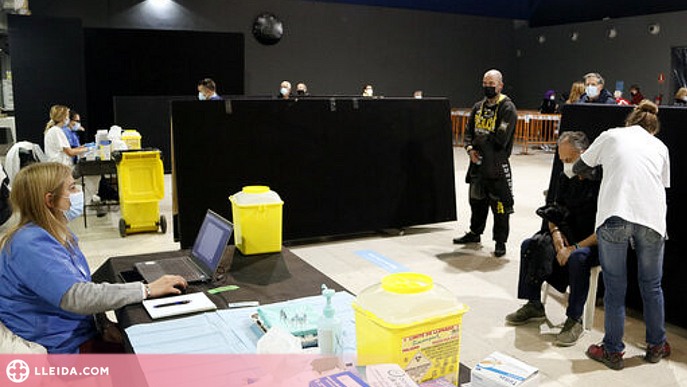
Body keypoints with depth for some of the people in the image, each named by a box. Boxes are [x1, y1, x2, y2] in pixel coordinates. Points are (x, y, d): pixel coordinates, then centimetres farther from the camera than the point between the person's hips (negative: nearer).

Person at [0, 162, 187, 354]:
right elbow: (76, 297, -33)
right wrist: (147, 290, -29)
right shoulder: (30, 245, -23)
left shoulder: (60, 234, 10)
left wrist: (104, 324, 0)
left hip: (82, 331, 9)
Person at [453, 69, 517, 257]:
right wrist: (470, 148, -4)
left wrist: (480, 139, -8)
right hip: (477, 163, 7)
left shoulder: (507, 108, -10)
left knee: (499, 203, -1)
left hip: (497, 165, -7)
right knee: (477, 200, 19)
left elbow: (501, 139, -18)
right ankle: (475, 233, 36)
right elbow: (469, 131, 13)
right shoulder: (478, 107, 12)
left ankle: (500, 242, 11)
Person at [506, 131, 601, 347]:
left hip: (596, 244, -8)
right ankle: (534, 306, 4)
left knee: (578, 257, -37)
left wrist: (574, 248, -26)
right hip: (570, 237, 8)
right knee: (530, 245, -6)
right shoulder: (566, 178, 4)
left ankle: (575, 319, -21)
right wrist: (556, 232, -6)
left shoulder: (600, 180, -20)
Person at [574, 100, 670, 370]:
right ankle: (656, 346, 32)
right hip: (652, 217, 2)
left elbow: (579, 169, 23)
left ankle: (612, 351, 16)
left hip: (614, 215, -2)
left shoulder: (611, 136, 17)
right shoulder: (660, 146, 23)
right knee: (651, 285, 17)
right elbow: (664, 186, 23)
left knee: (614, 287, 7)